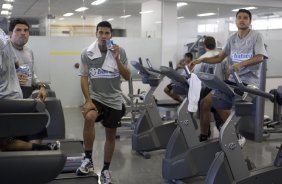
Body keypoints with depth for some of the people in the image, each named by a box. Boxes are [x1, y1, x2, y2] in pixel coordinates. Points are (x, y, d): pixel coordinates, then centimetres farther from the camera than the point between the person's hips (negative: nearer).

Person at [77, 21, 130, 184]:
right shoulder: (87, 53, -6)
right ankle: (88, 159, -17)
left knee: (111, 135, 9)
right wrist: (88, 100, -15)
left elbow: (127, 77, -6)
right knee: (89, 118, -33)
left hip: (114, 99, 2)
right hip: (95, 96, -2)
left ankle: (106, 170, 26)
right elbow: (84, 78, -5)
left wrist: (116, 59, -19)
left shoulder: (120, 52, -4)